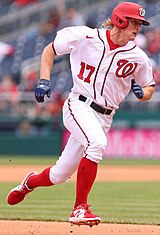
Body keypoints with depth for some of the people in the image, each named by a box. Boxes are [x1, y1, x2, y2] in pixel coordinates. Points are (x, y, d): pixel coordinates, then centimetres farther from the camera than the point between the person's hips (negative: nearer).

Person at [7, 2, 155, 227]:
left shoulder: (137, 57, 1)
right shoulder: (85, 37, -6)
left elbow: (149, 87, 15)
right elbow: (49, 50, 7)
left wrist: (142, 93, -8)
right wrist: (44, 81, -5)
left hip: (104, 117, 4)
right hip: (78, 106, -4)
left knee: (59, 175, 5)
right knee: (97, 143, -35)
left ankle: (31, 182, 40)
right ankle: (80, 208, -28)